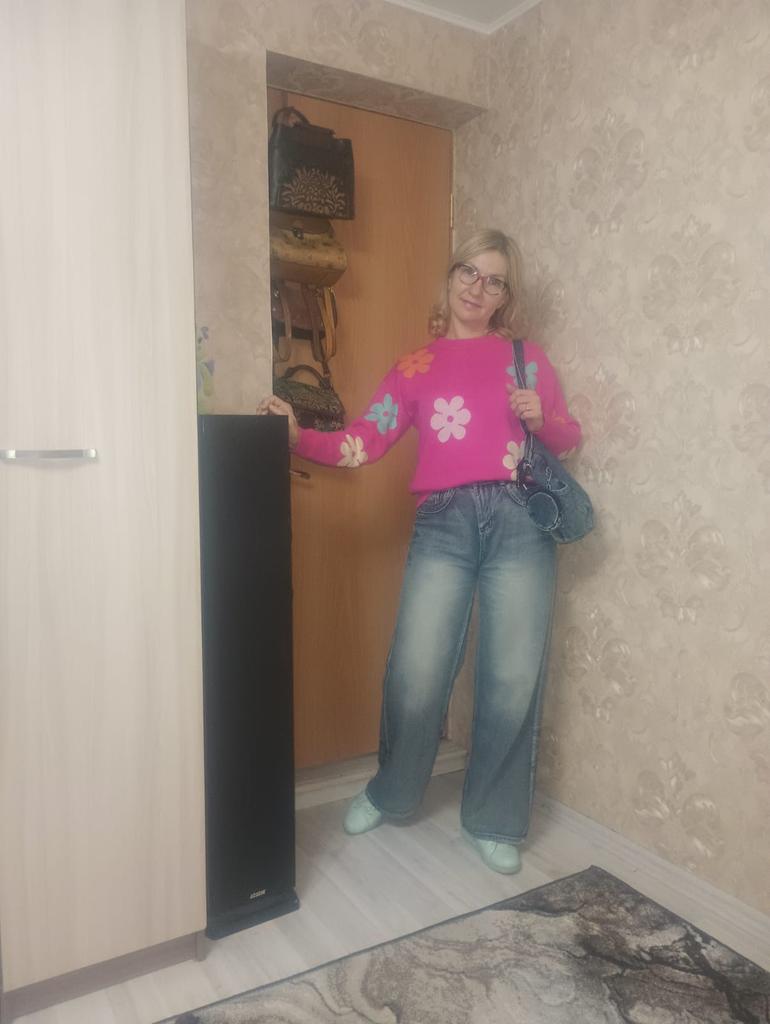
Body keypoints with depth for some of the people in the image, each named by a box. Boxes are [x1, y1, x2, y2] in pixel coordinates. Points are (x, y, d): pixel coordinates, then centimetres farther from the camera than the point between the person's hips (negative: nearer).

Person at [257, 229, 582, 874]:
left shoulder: (527, 357, 14)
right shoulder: (416, 368, 13)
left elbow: (569, 438, 17)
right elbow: (362, 443, 1)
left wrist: (541, 419, -4)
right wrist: (298, 438, -15)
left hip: (519, 520, 1)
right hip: (442, 524, 0)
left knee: (512, 682, 2)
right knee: (415, 676, -4)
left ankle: (494, 822, 24)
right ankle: (391, 793, 26)